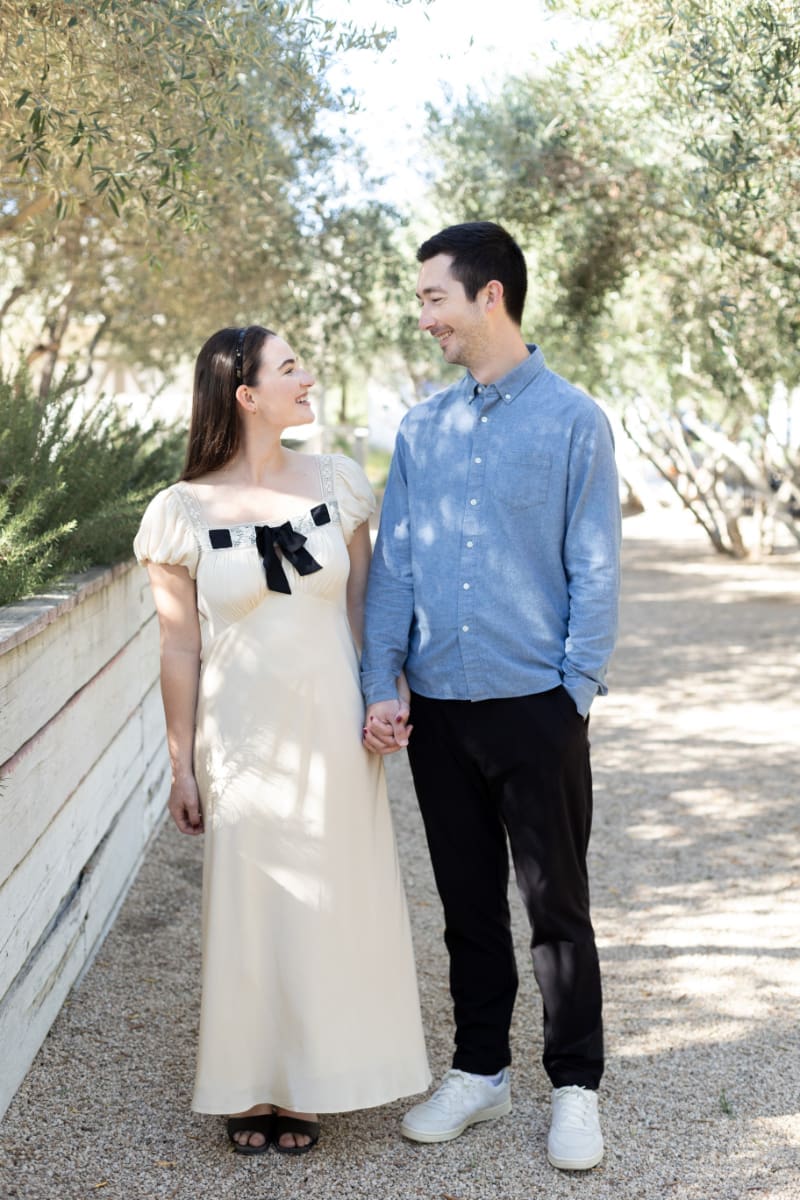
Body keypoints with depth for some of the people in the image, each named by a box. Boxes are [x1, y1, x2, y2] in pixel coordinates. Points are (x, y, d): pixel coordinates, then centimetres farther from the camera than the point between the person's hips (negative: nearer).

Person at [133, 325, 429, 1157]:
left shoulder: (335, 483, 1)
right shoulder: (185, 512, -7)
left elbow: (361, 603, 9)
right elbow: (180, 651, -3)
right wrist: (183, 764, -1)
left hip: (333, 731, 3)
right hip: (244, 738, -2)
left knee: (331, 903, 10)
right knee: (248, 907, 7)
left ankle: (309, 1085, 27)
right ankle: (250, 1088, 24)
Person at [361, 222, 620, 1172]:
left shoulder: (572, 420, -4)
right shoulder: (421, 429, 7)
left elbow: (594, 569, -4)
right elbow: (392, 564, 6)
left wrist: (578, 692, -9)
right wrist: (381, 686, -2)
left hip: (537, 708, -4)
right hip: (437, 708, 4)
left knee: (557, 905, 5)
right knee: (468, 903, 14)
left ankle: (575, 1088, 20)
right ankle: (479, 1071, 29)